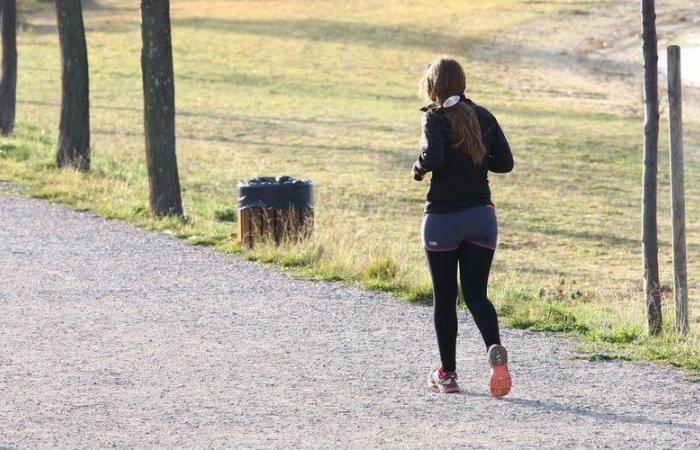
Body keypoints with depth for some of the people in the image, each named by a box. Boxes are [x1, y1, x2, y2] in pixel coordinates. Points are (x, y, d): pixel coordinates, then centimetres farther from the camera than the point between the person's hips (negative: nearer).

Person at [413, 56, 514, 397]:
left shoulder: (436, 118, -10)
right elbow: (505, 163, 6)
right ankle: (495, 348, -23)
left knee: (444, 297, 9)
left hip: (443, 216, -4)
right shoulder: (483, 116, 5)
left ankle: (447, 374, 14)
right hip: (482, 215, 4)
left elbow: (433, 156, -27)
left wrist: (419, 170, -6)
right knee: (475, 293, 6)